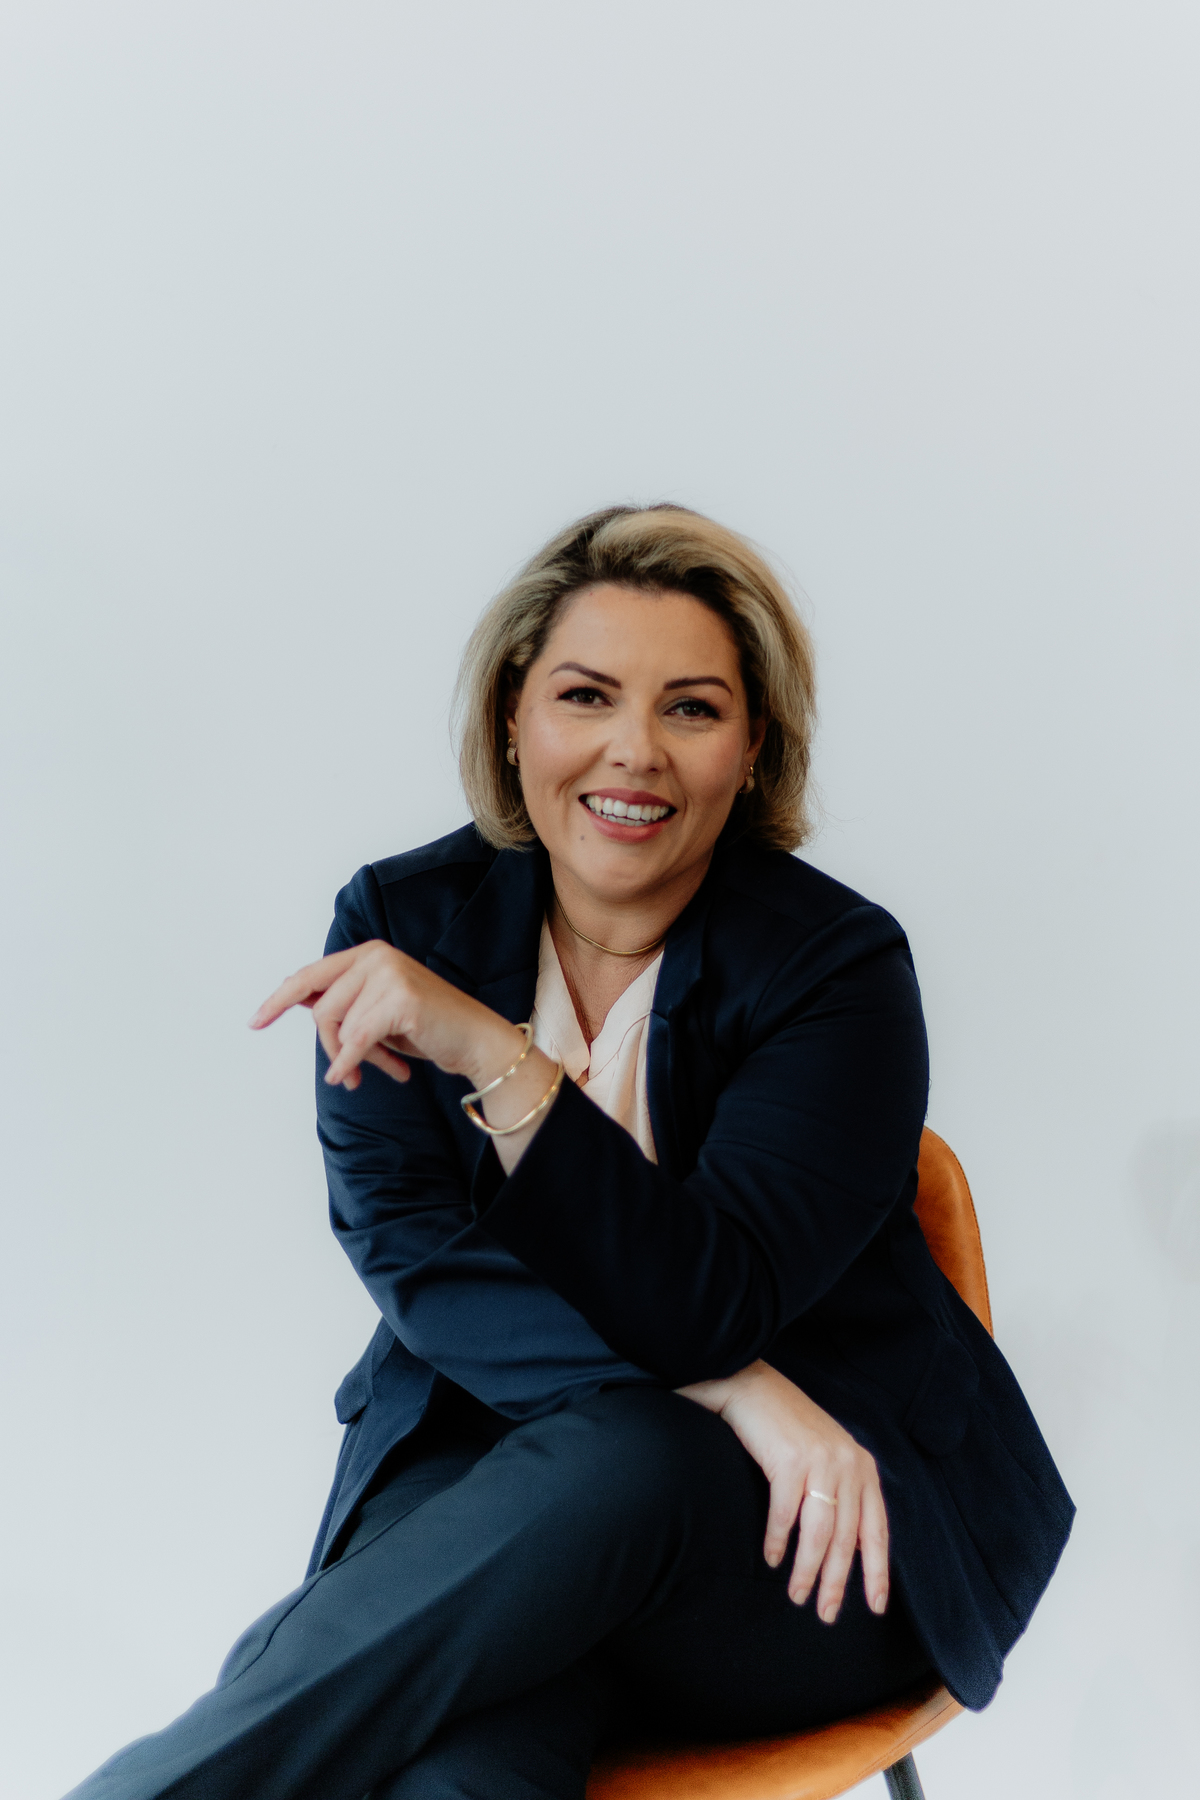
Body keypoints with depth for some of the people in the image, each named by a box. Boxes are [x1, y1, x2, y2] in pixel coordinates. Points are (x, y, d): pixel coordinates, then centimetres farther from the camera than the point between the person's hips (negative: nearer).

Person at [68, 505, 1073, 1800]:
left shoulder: (838, 965, -9)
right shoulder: (406, 921, -1)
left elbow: (703, 1307, -19)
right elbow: (409, 1252, -7)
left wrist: (492, 1054, -32)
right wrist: (719, 1387, -22)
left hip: (806, 1543, 0)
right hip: (491, 1459, 1)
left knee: (612, 1464, -36)